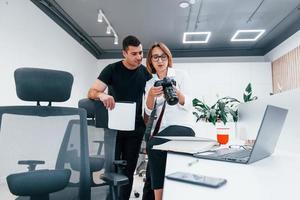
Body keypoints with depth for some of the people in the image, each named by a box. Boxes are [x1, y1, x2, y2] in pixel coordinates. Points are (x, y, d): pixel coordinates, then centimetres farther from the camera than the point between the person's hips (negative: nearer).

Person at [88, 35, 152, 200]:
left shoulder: (145, 72, 3)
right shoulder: (112, 69, -6)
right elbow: (91, 93, -13)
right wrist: (102, 95, -36)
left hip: (135, 129, 3)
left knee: (129, 171, 10)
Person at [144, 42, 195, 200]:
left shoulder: (180, 75, 6)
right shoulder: (150, 83, 15)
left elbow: (187, 106, -4)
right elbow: (149, 111, 2)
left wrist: (177, 93, -26)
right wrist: (151, 95, -20)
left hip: (181, 127, -4)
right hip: (160, 130, 5)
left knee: (153, 146, -29)